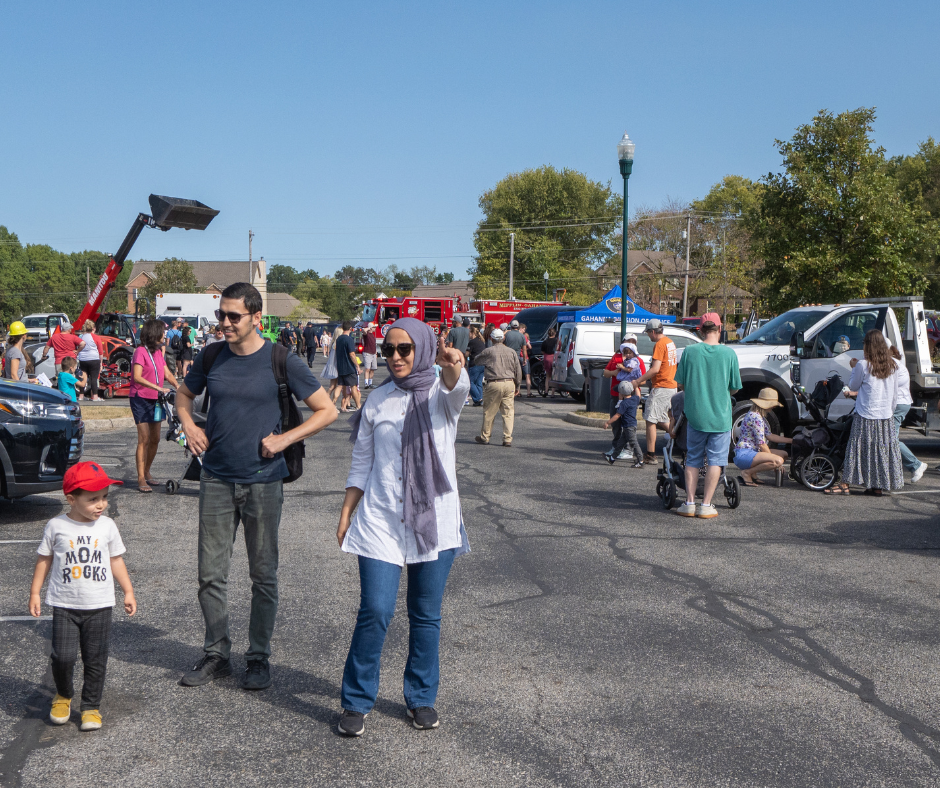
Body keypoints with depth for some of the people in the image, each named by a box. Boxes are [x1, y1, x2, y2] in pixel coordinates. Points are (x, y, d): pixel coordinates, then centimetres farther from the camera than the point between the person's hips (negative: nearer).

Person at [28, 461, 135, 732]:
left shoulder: (107, 526, 2)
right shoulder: (57, 526, -4)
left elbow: (116, 560, 11)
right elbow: (44, 559, 6)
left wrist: (128, 591, 11)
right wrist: (34, 593, 5)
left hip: (99, 606, 2)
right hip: (64, 605, -1)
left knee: (96, 659, 4)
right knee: (63, 656, -7)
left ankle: (91, 707, 19)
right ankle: (63, 696, 21)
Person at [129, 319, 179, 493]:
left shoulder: (158, 352, 13)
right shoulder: (140, 351, -11)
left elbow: (167, 373, 9)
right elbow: (137, 377, -21)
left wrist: (178, 386, -10)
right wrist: (157, 387, -29)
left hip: (155, 399, 7)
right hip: (140, 399, -7)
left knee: (155, 439, 9)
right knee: (144, 439, -9)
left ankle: (147, 472, 23)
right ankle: (141, 479, -5)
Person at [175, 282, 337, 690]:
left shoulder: (281, 362, -7)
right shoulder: (211, 358, 4)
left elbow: (327, 411, -3)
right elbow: (183, 394, 23)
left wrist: (285, 439, -12)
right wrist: (189, 426, 5)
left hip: (263, 481, -3)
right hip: (216, 479, 3)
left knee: (263, 575, 6)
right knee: (211, 573, 6)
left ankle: (259, 657, 19)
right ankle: (216, 654, 21)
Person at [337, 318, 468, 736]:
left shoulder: (442, 394, -1)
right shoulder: (377, 401, 8)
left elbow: (456, 389, -27)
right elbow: (361, 463, 14)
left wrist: (453, 367, -50)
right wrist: (346, 513, 9)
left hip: (434, 521, -1)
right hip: (381, 521, 1)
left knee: (426, 615, 8)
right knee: (375, 611, -8)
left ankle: (421, 698, 25)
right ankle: (356, 701, 8)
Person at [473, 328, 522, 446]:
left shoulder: (488, 351, -3)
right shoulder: (512, 352, 8)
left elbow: (477, 360, 14)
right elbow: (518, 370, 10)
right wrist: (517, 386, 18)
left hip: (494, 384, -3)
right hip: (509, 383, 3)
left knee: (489, 412, 7)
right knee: (508, 412, 5)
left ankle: (484, 437, 15)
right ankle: (508, 439, 2)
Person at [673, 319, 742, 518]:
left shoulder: (690, 351, -5)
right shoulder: (729, 353, -6)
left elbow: (681, 383, 3)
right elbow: (734, 388, 2)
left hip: (695, 414, 1)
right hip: (720, 416, -1)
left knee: (693, 459, 12)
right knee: (715, 460, 6)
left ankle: (689, 502, 10)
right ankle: (706, 504, 3)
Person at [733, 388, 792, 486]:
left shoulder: (760, 417, 17)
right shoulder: (755, 417, -16)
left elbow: (769, 436, 19)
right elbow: (761, 444, -17)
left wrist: (792, 440, 17)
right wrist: (774, 463, -9)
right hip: (744, 455, -11)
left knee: (784, 454, 13)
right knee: (778, 460, -27)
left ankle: (753, 473, 8)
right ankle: (747, 473, -11)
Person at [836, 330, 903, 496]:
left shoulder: (863, 365, -11)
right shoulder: (892, 366, 4)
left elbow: (853, 386, 2)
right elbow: (894, 395, 10)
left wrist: (854, 368, 13)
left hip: (866, 416, -4)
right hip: (886, 416, 4)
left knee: (859, 449, -1)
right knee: (883, 450, 9)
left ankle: (845, 484, 1)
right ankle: (878, 486, 12)